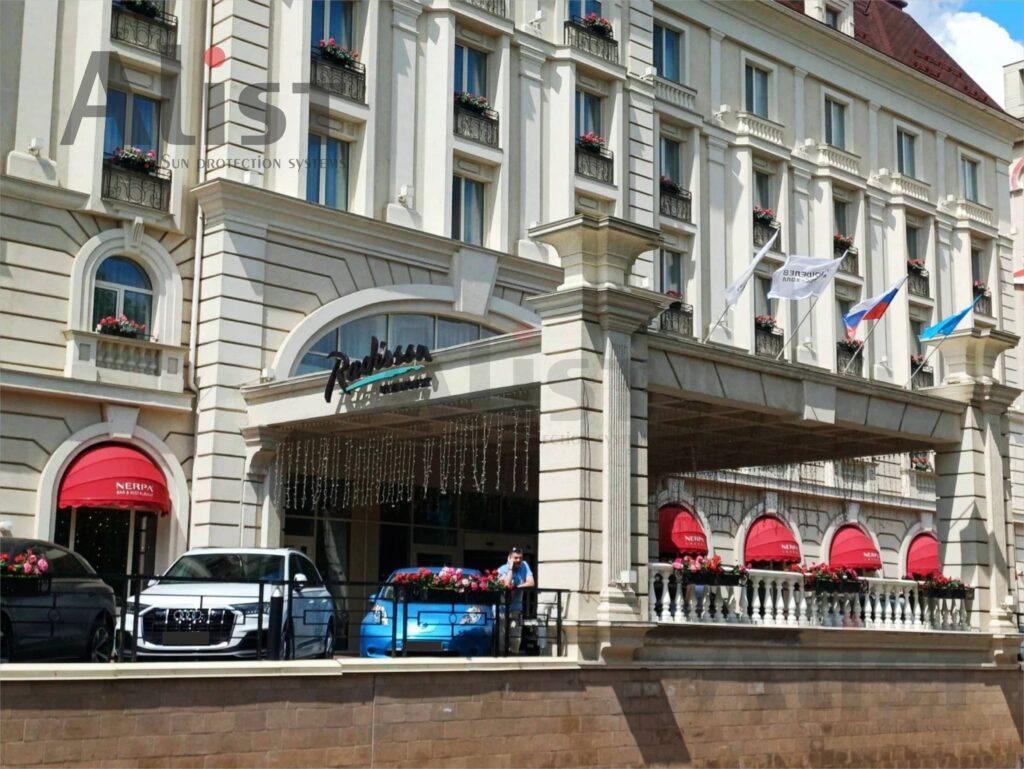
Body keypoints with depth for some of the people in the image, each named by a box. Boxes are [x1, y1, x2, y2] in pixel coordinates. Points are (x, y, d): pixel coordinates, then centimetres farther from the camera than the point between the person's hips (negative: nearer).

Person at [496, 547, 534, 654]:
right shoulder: (502, 569, -11)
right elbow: (507, 585, -27)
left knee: (516, 639, 5)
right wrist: (511, 568, -22)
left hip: (516, 609, 3)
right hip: (502, 608, -3)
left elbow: (531, 583, -10)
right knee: (501, 637, -6)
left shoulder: (524, 566, -1)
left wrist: (515, 587, -19)